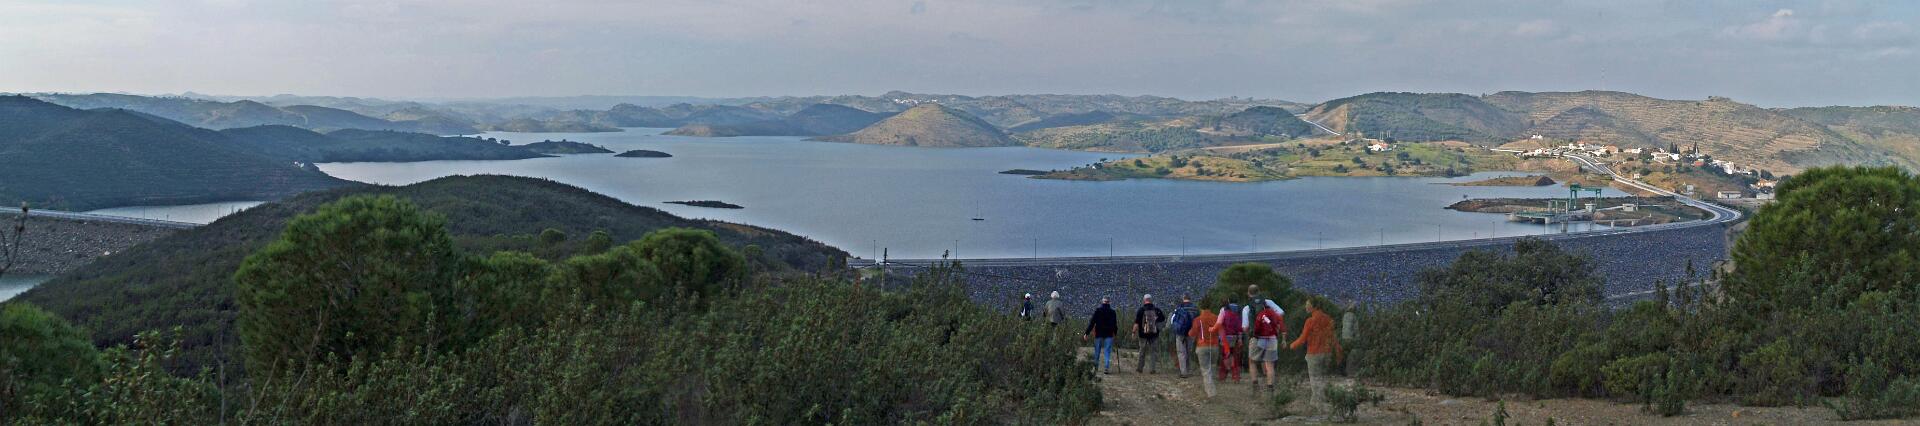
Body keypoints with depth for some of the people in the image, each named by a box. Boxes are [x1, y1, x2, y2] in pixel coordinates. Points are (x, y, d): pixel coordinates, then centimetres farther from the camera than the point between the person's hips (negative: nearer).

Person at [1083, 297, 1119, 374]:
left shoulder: (1097, 311, -3)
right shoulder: (1112, 312, 0)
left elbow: (1092, 322, -6)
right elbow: (1115, 324, 4)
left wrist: (1087, 333, -4)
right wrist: (1115, 332, 17)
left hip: (1099, 334, 0)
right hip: (1109, 334, 0)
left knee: (1097, 351, 12)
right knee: (1107, 351, 0)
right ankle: (1106, 368, -9)